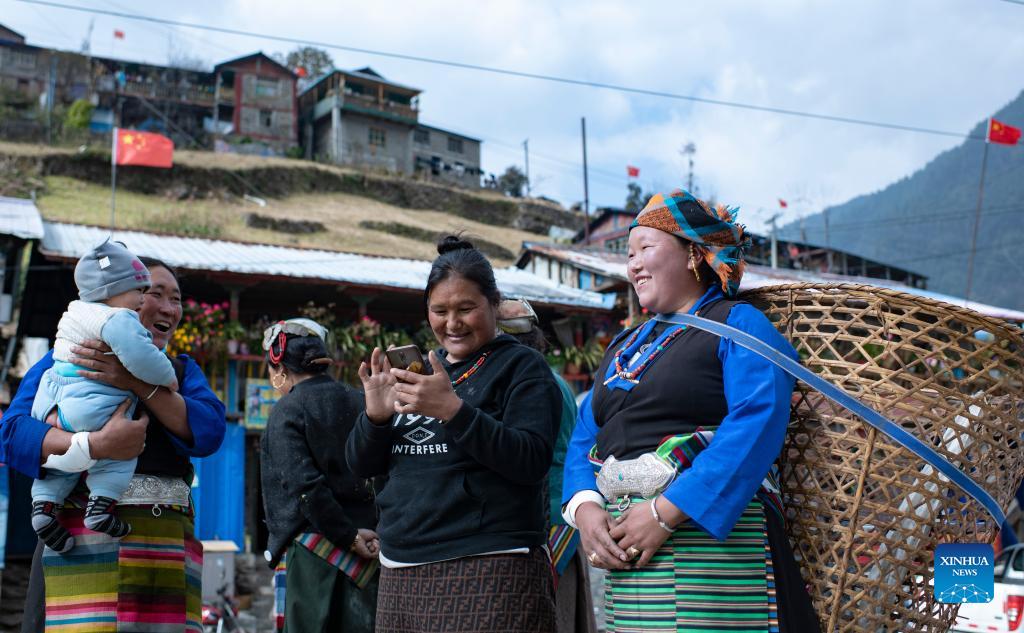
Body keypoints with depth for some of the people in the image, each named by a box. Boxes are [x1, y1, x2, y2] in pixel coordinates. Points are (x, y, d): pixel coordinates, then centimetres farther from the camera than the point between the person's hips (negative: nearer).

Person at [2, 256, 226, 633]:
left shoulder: (182, 370, 19)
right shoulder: (68, 357, 10)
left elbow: (209, 433, 0)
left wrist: (137, 383, -11)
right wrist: (95, 445, -20)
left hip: (169, 541, 3)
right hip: (85, 535, -3)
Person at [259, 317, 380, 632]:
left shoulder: (287, 410, -6)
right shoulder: (360, 402, 8)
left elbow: (304, 485, -16)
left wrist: (349, 536, -11)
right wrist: (370, 531, 2)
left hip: (316, 550, -5)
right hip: (370, 548, 5)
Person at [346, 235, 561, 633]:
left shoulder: (522, 367, -2)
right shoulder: (418, 370, 14)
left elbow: (532, 462, -16)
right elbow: (361, 465, 11)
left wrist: (453, 409, -26)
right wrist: (375, 414, -10)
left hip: (487, 572, -5)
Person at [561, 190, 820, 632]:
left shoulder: (738, 324, -2)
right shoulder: (625, 346, 20)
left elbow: (756, 422, -19)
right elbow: (584, 438, 14)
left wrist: (666, 512, -23)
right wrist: (585, 508, -7)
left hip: (709, 535, -6)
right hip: (623, 548, 7)